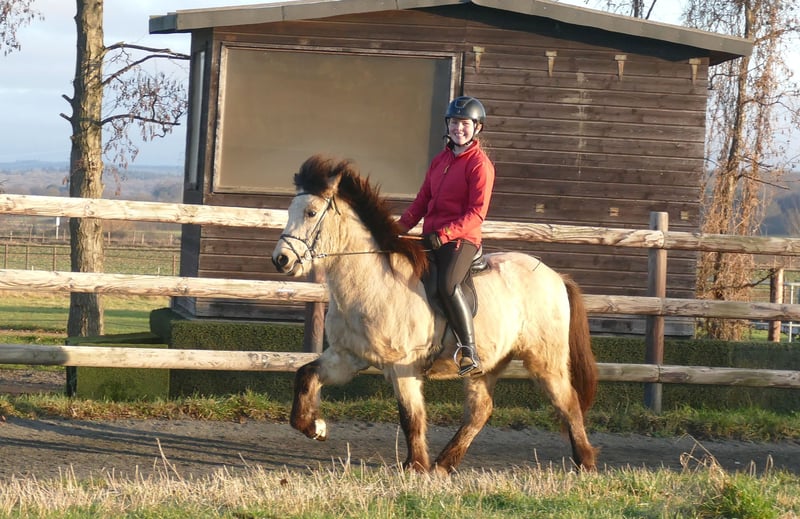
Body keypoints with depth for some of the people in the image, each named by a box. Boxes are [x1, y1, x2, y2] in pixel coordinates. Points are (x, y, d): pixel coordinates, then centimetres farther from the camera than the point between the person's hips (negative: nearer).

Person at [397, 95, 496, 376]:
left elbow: (477, 212, -14)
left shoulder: (480, 164, -6)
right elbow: (422, 200, 20)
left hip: (461, 238, -9)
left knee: (447, 285, -31)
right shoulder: (439, 160, 18)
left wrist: (445, 233, -24)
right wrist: (400, 227, 6)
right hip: (431, 238, 9)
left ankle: (469, 353, -29)